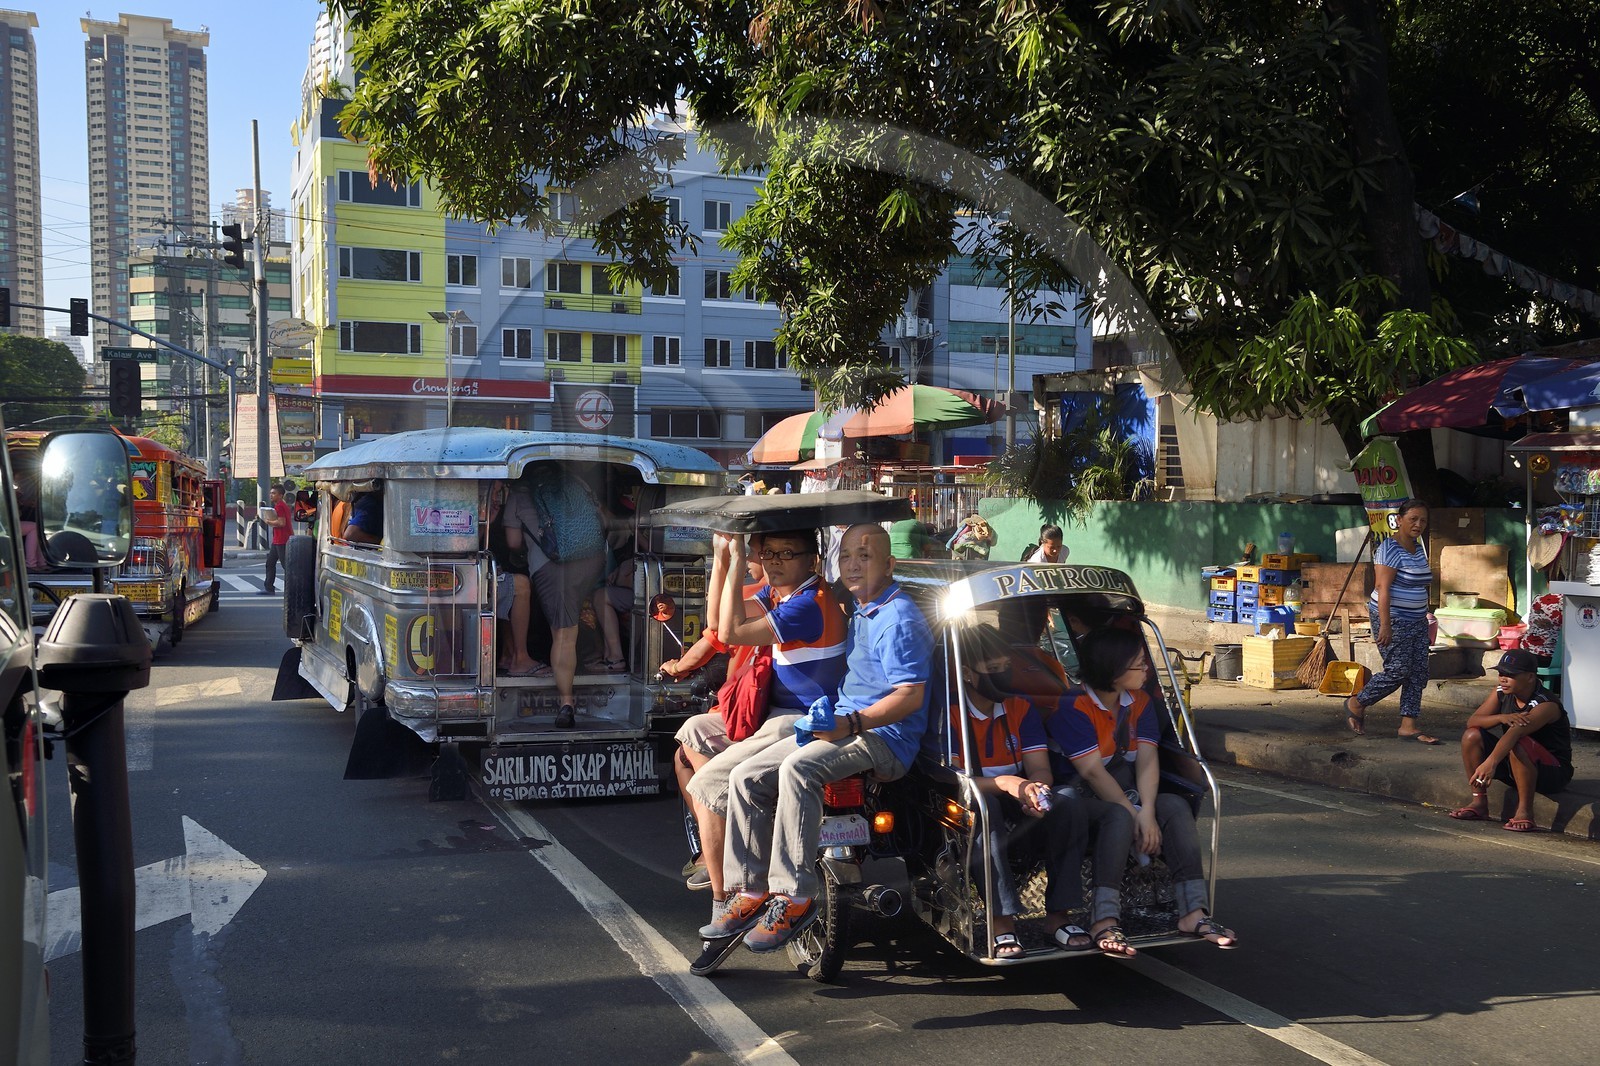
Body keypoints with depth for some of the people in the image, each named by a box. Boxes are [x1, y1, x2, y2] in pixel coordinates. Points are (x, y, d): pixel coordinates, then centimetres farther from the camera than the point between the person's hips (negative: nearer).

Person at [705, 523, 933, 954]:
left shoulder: (899, 619, -11)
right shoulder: (859, 613, 20)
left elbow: (910, 695, -20)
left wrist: (851, 722, -30)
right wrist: (834, 721, 16)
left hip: (884, 737, -10)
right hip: (844, 727, 10)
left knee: (798, 769, -35)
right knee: (746, 777, -3)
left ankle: (794, 897, -30)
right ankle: (751, 893, 3)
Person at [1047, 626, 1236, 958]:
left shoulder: (1140, 703, 7)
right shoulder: (1072, 708, -14)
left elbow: (1147, 760, -7)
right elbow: (1092, 772, -21)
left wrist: (1147, 811, -23)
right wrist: (1133, 813, -25)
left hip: (1126, 795, 6)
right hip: (1081, 798, -6)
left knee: (1176, 806, -21)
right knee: (1119, 816, -36)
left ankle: (1193, 911, -26)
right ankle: (1104, 920, -41)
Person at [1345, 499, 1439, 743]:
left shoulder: (1418, 549, 12)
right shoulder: (1390, 549, -15)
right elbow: (1383, 588, -22)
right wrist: (1385, 625, -28)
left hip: (1417, 620, 9)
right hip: (1393, 620, -9)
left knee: (1418, 673, 4)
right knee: (1397, 671, -8)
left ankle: (1409, 725, 8)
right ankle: (1356, 704, 11)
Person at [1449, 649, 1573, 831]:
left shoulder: (1546, 706, -25)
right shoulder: (1501, 693, -2)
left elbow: (1515, 732, -41)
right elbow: (1472, 721, -11)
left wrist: (1491, 762, -58)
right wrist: (1502, 717, -31)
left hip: (1552, 773, -7)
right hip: (1512, 768, 7)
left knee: (1519, 745, -37)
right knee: (1472, 736, -13)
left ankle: (1524, 811, -25)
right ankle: (1479, 802, -7)